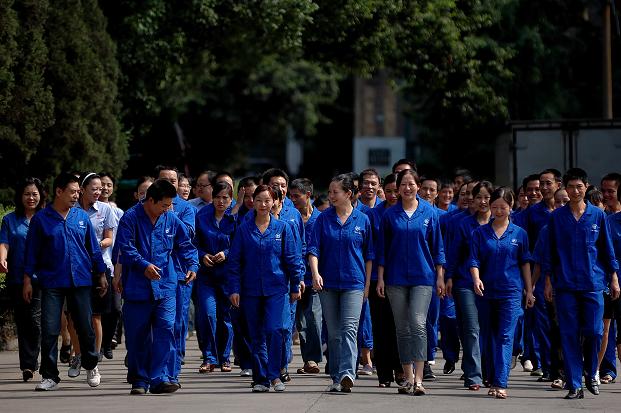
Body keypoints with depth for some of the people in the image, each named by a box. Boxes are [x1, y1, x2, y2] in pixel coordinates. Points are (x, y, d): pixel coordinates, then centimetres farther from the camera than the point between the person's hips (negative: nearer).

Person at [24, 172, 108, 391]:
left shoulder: (82, 217, 7)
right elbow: (32, 251, 3)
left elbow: (93, 248, 13)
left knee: (85, 327, 6)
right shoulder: (41, 219, -1)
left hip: (80, 281, 2)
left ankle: (91, 367, 27)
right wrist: (28, 280, 0)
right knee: (49, 330, -4)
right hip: (52, 283, -2)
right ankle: (49, 376, 4)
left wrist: (101, 275, 12)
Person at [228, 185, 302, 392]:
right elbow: (234, 260, 3)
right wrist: (234, 289, -3)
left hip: (276, 288, -1)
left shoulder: (282, 228, 2)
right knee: (256, 336, 5)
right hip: (251, 289, 2)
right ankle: (261, 379, 11)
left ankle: (274, 375, -7)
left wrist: (295, 287, 6)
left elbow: (292, 259, 6)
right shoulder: (243, 229, 3)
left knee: (274, 330, -16)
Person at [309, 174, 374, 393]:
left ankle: (347, 373, -27)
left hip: (354, 282, -2)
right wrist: (315, 273, -16)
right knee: (333, 332, 6)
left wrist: (367, 284, 5)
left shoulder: (362, 220, 3)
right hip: (328, 283, 2)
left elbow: (369, 255, 8)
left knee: (349, 328, -15)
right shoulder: (324, 219, 5)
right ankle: (336, 378, 12)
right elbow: (313, 249, 0)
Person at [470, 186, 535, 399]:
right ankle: (493, 380, 20)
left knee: (505, 337, -11)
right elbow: (474, 261, 0)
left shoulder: (519, 233, 5)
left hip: (511, 292, -2)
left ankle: (500, 384, -20)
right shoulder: (480, 233, 5)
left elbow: (525, 263, 10)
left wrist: (529, 291, 8)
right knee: (490, 337, 10)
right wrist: (476, 280, -19)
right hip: (486, 292, 2)